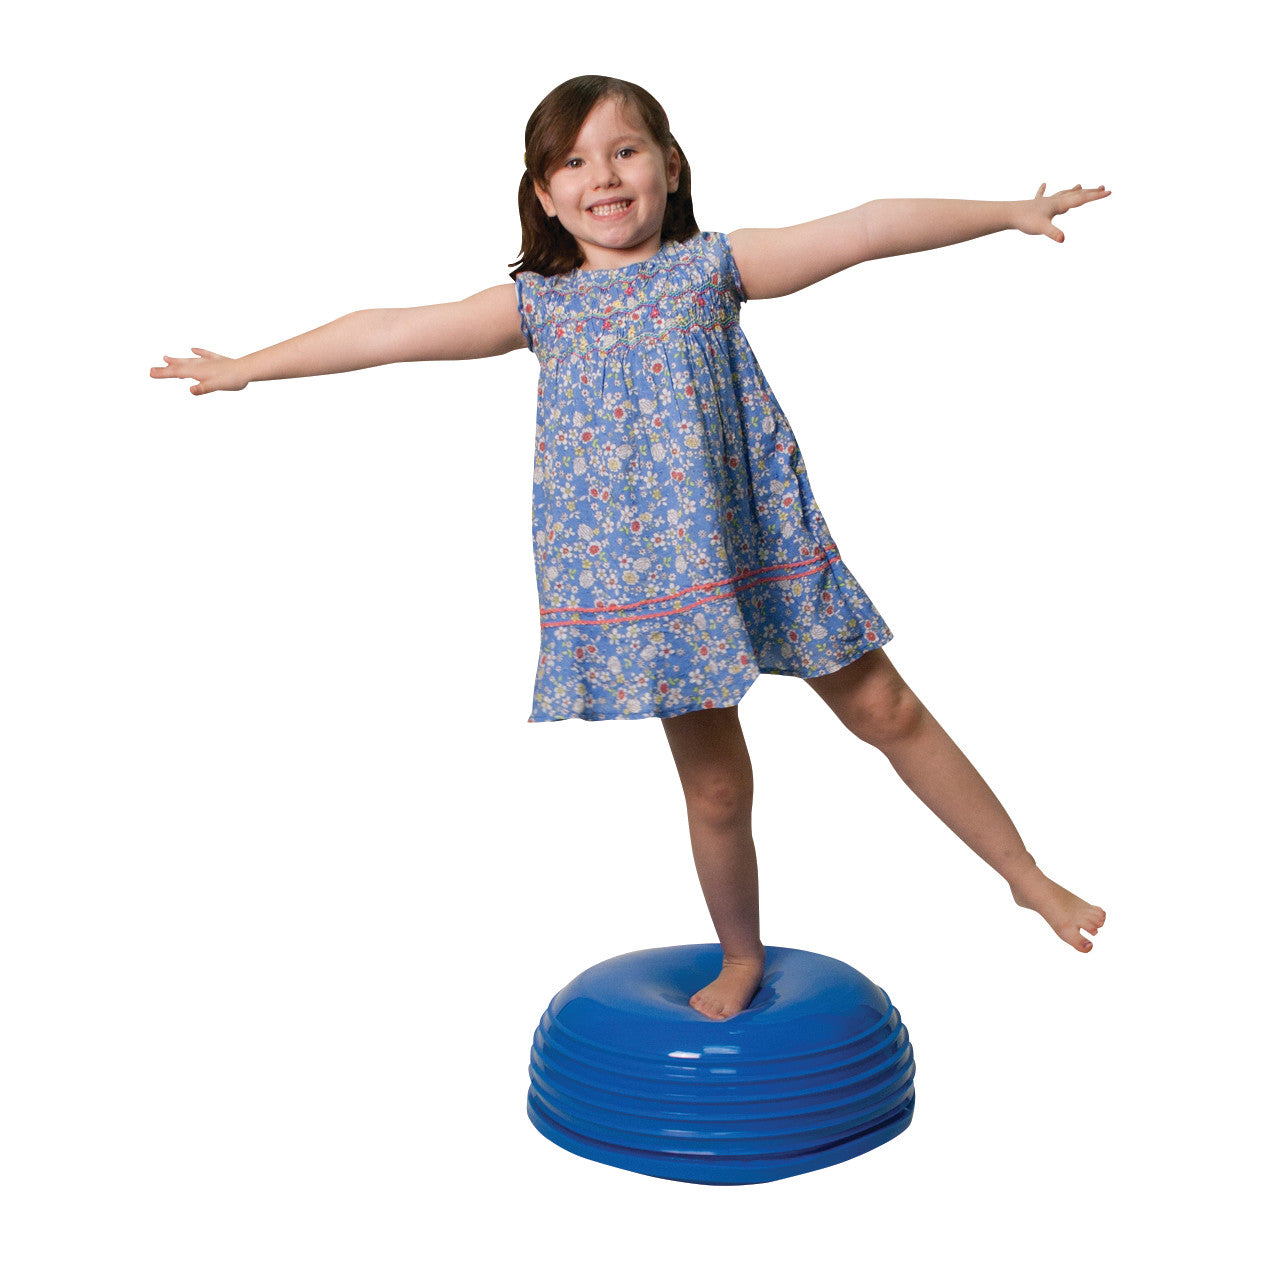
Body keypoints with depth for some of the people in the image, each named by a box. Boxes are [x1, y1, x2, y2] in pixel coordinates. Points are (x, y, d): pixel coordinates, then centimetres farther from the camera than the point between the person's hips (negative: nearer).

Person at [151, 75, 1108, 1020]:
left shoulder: (711, 265, 2)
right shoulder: (539, 304, 5)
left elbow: (863, 230, -4)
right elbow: (389, 333, 6)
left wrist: (1011, 212, -7)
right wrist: (245, 367, 10)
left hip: (759, 548, -1)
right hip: (642, 579, 1)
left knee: (886, 711, 7)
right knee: (715, 785, 10)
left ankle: (1026, 874, 25)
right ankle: (741, 960, 32)